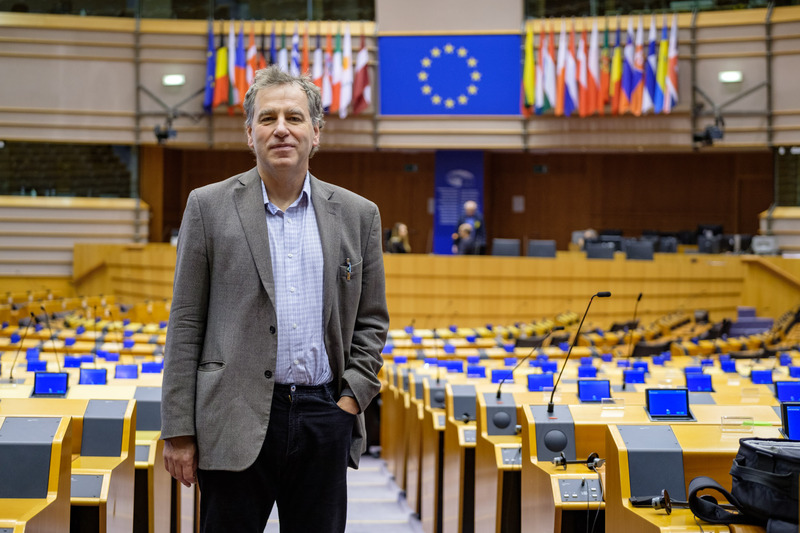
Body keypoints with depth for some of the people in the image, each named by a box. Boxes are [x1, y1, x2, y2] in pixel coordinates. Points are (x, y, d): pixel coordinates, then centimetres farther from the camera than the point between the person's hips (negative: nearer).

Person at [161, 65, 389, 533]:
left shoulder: (357, 215, 9)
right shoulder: (209, 206, 2)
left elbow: (372, 320, 14)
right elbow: (186, 324, 0)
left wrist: (353, 397, 0)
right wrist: (178, 431, -4)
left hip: (325, 421, 2)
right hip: (237, 420, -2)